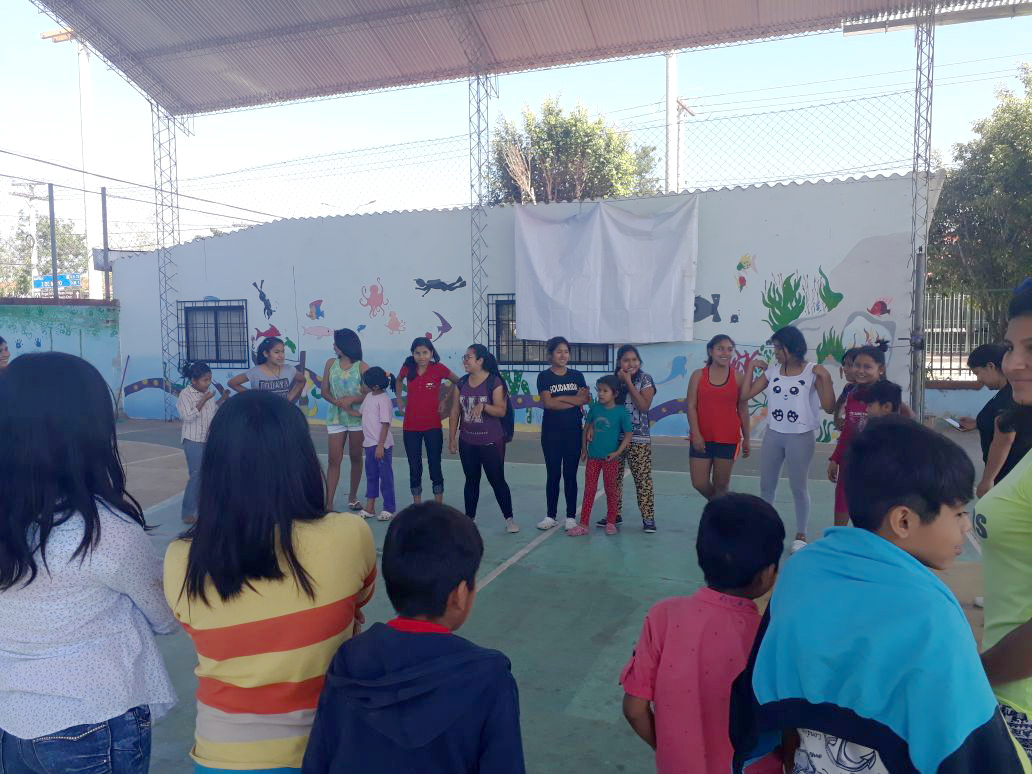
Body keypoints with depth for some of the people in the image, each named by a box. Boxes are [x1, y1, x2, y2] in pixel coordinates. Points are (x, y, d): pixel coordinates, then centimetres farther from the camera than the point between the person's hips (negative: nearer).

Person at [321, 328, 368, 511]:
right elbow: (325, 392, 1)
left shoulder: (361, 367, -4)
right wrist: (342, 405, -13)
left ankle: (352, 497, 24)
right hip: (335, 418, 1)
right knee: (334, 460, -3)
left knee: (356, 458, 10)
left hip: (357, 417, -1)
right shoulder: (331, 364, 4)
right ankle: (329, 502, -5)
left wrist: (351, 400, -20)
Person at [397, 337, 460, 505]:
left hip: (433, 426, -2)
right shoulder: (407, 369, -2)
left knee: (435, 467, 2)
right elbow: (399, 380, 21)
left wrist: (445, 400, 0)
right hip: (410, 427, 2)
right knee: (414, 469, 9)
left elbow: (457, 382, 6)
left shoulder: (438, 369, -9)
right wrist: (399, 399, 10)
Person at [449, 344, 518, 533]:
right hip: (467, 442, 5)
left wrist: (483, 406, -32)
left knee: (497, 481, 2)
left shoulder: (494, 382, -11)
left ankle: (509, 518, 14)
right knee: (471, 481, 14)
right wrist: (452, 438, 6)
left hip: (491, 442, -5)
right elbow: (455, 412, 7)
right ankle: (469, 518, 23)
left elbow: (501, 411, -15)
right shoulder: (462, 383, 4)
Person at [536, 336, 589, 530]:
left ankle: (571, 516, 14)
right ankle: (551, 516, 16)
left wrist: (558, 398, -13)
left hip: (573, 432, 1)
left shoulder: (577, 375, 6)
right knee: (553, 475, 5)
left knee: (570, 475, 6)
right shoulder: (544, 376, -2)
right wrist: (574, 401, -12)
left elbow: (585, 398, -7)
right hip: (551, 432, -1)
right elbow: (547, 402, -14)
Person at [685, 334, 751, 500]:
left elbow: (743, 409, 5)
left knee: (721, 484, 7)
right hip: (702, 438, 1)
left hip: (728, 439, 0)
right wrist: (696, 434, -12)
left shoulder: (738, 377, 1)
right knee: (699, 483, 2)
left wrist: (746, 438, 6)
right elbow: (690, 406, -2)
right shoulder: (698, 376, 1)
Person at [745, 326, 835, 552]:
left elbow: (829, 407, -12)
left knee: (798, 486, 5)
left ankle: (801, 534, 20)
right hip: (773, 434, 4)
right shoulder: (772, 370, 2)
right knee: (766, 485, 12)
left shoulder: (812, 372, -9)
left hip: (800, 437, -4)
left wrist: (826, 377, -20)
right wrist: (751, 368, 1)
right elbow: (747, 394, 3)